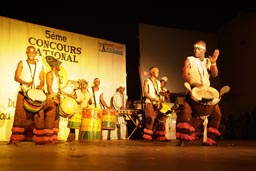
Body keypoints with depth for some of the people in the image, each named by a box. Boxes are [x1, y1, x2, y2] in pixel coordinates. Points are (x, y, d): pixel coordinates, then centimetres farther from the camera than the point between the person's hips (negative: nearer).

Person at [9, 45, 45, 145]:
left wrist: (40, 86, -11)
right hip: (23, 92, -2)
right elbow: (16, 77, 0)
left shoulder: (40, 65, 16)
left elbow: (42, 80, 12)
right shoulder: (22, 63, 10)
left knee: (36, 114, 0)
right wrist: (26, 83, -19)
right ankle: (16, 138, -9)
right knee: (20, 114, -10)